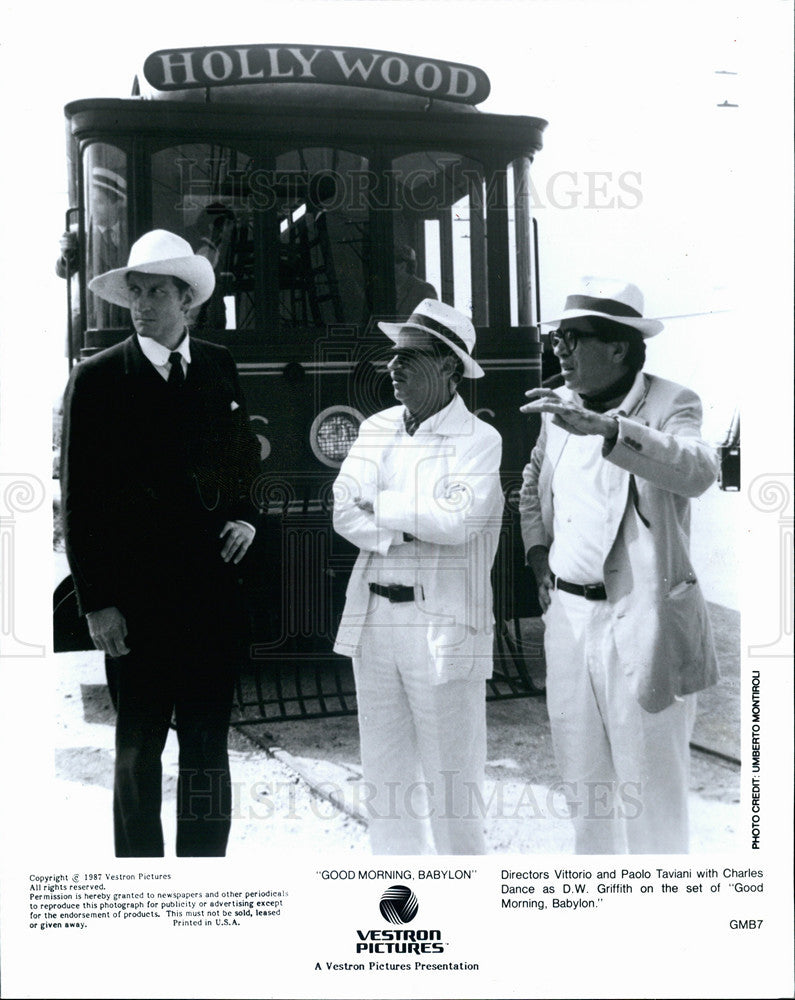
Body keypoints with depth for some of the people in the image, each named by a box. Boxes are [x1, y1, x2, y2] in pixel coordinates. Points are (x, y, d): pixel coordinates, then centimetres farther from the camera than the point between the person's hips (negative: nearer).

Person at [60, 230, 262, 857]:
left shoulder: (221, 368, 8)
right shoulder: (98, 378, -3)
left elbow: (245, 456, 22)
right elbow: (80, 500, -4)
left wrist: (245, 516, 2)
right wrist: (96, 602, -8)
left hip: (214, 587, 3)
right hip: (134, 595, -3)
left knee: (208, 744, 11)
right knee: (138, 747, 7)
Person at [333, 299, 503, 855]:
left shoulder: (479, 440, -6)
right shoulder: (377, 429, 11)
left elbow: (457, 518, -21)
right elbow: (345, 512, 2)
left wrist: (380, 504, -7)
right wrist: (405, 533, -15)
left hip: (442, 624, -6)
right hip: (373, 616, 6)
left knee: (450, 778, 2)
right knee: (385, 770, 14)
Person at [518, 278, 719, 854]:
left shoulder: (670, 405, -8)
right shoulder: (560, 411, 10)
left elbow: (697, 471, -31)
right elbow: (533, 485, 28)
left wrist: (604, 428, -41)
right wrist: (538, 555, 14)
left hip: (639, 621, -6)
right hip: (568, 613, 6)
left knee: (649, 785, 1)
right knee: (582, 774, 17)